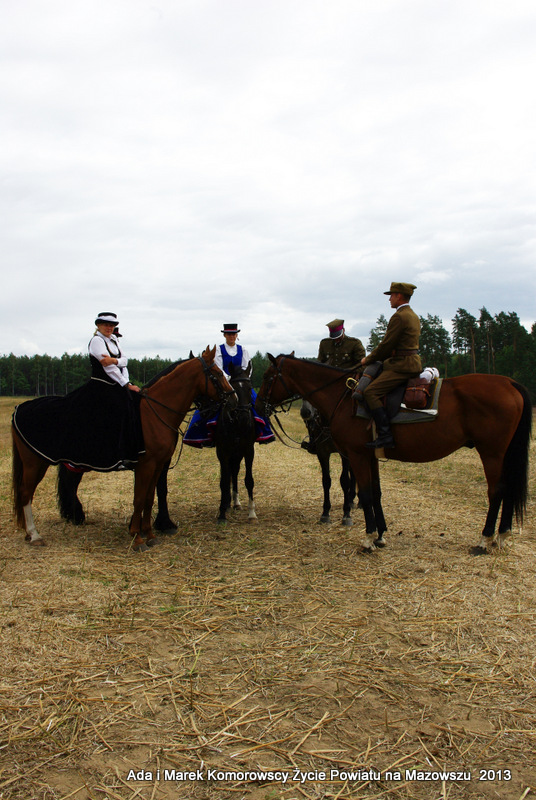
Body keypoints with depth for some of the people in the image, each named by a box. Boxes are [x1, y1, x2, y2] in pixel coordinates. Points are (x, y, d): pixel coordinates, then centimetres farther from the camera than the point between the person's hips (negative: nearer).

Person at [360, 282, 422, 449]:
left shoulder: (399, 317, -14)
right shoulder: (413, 315, 18)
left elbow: (386, 345, -15)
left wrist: (368, 360, 0)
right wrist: (375, 358, 16)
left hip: (402, 366, -11)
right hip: (413, 361, 11)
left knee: (370, 392, -17)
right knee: (373, 375, 24)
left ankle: (385, 435, -21)